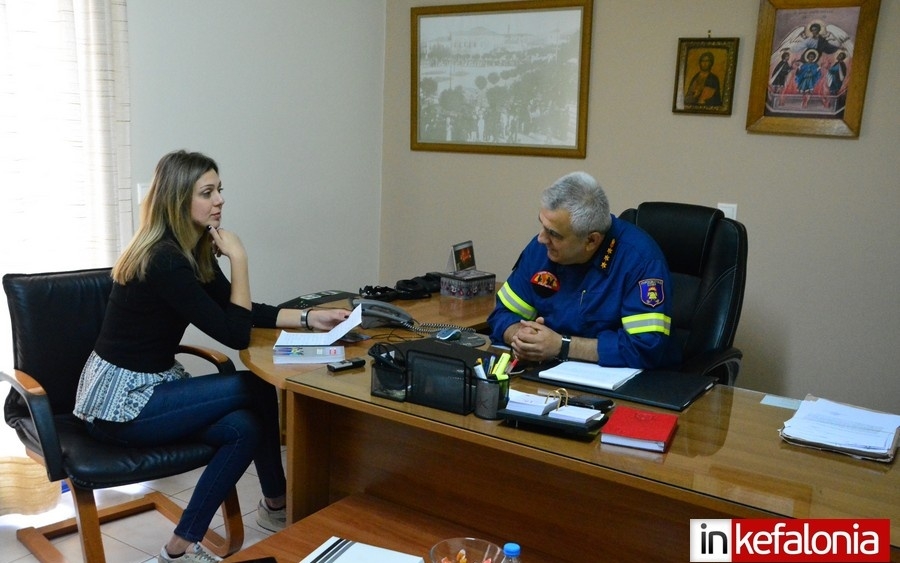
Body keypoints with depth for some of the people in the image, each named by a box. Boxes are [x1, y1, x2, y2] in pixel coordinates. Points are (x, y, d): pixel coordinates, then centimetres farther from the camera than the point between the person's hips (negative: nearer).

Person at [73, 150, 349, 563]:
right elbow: (235, 335, -23)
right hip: (119, 402, -8)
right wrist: (238, 258, -20)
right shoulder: (165, 261, -25)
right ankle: (276, 505, 6)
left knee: (244, 427, -9)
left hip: (149, 385, 8)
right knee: (257, 388, -12)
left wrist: (309, 318, -2)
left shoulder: (192, 249, 4)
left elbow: (244, 312, 8)